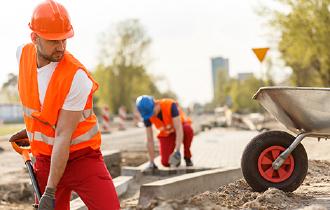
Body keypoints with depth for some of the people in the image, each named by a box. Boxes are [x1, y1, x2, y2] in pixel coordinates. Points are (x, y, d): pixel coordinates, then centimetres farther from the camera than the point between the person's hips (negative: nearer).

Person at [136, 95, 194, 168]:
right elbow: (149, 140, -19)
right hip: (166, 134, 2)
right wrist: (151, 162, -20)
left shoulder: (170, 105, -35)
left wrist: (177, 151, -52)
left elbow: (179, 130, -42)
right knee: (166, 162, -20)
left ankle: (187, 156, -14)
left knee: (188, 130, -39)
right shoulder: (147, 117, -23)